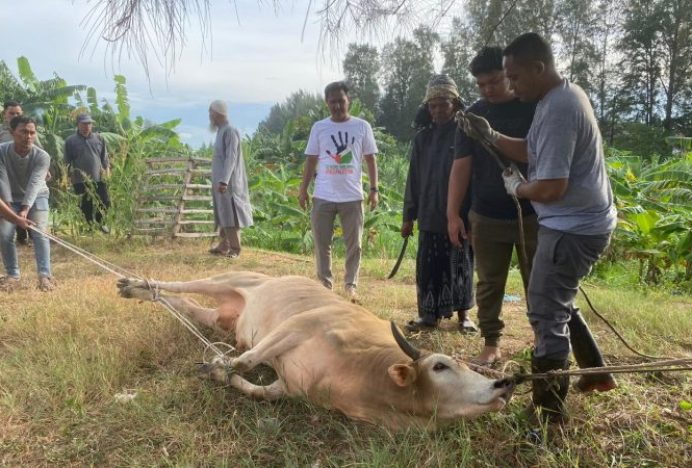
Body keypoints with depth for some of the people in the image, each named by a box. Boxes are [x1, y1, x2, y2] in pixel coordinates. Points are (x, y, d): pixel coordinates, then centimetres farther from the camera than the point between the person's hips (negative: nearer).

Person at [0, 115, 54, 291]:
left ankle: (44, 275, -17)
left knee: (40, 233, -16)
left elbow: (34, 183, -34)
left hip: (36, 197, -2)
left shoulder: (42, 156, -25)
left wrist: (26, 208, -45)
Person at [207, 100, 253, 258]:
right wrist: (220, 180, 18)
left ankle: (235, 248, -4)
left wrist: (224, 181, -29)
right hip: (220, 181, 9)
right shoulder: (221, 132, 14)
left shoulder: (230, 132, -15)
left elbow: (231, 158, -22)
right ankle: (224, 245, 17)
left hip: (228, 182, -9)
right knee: (222, 214, 11)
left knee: (230, 214, -7)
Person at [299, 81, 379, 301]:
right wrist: (303, 189, 3)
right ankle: (325, 283, 21)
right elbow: (311, 160, 8)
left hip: (352, 196, -1)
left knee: (354, 243, 5)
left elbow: (370, 159, 5)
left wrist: (374, 189, -2)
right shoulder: (319, 127, 5)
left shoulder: (362, 127, 2)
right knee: (322, 242, 8)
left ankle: (350, 284, 18)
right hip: (323, 196, 1)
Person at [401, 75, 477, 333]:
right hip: (430, 216, 3)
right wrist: (408, 216, 7)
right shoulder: (422, 138, 7)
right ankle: (429, 313, 18)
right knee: (429, 267, 6)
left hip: (461, 214, -3)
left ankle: (463, 313, 21)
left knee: (461, 266, 8)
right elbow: (413, 179, 8)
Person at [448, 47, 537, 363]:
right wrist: (453, 214, -3)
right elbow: (461, 166, 2)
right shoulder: (473, 116, 4)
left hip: (533, 216, -1)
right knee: (489, 284, 7)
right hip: (486, 218, 2)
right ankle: (491, 345, 19)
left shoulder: (536, 108, -2)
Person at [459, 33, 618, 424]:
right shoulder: (565, 94, 10)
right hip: (582, 222, 11)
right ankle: (597, 372, 37)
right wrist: (491, 136, 5)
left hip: (573, 227, -11)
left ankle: (549, 407, 8)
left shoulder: (557, 110, -24)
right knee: (559, 302, 23)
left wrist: (517, 188, -7)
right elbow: (534, 153, 17)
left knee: (546, 312, -3)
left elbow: (551, 188, -27)